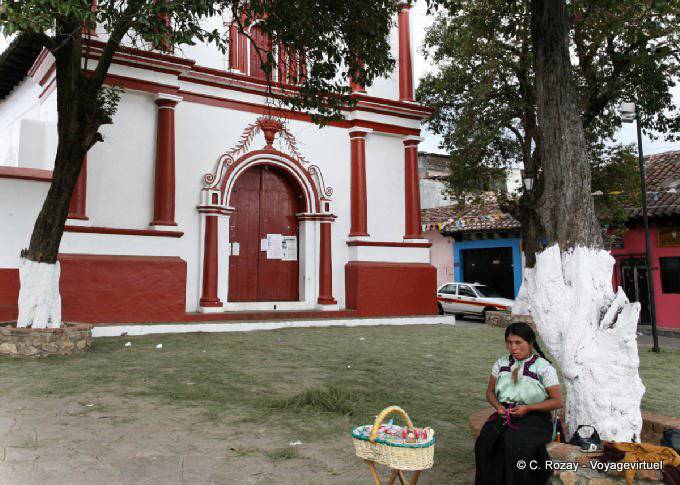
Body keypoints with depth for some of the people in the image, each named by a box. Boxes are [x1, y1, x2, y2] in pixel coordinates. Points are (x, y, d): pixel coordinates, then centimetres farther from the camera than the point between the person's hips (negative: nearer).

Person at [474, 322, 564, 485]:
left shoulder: (543, 367, -4)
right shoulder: (501, 363, 10)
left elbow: (557, 401, -4)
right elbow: (490, 392, 18)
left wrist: (527, 408, -15)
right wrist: (498, 406, -4)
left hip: (533, 418, -4)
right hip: (504, 415, 4)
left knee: (515, 444, -31)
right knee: (485, 442, -24)